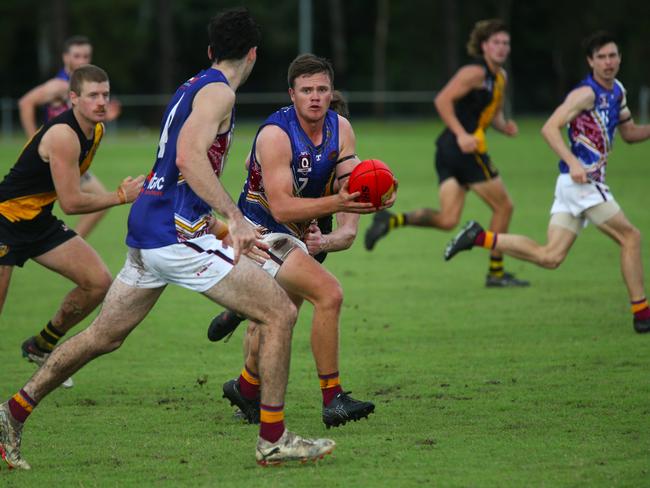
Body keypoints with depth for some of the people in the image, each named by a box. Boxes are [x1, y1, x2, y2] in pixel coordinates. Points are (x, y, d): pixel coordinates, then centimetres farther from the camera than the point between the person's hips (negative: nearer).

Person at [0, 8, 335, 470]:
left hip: (146, 229, 9)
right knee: (281, 312, -6)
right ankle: (273, 439, -5)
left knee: (103, 336, 18)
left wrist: (232, 228, 36)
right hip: (176, 232, -9)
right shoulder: (218, 92, -9)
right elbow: (189, 158, -23)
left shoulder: (192, 87, 20)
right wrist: (235, 216, -27)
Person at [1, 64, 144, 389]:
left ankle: (41, 347, 18)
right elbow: (71, 203, -25)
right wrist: (122, 196, -17)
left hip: (39, 221, 9)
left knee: (98, 283, 0)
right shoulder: (63, 135, -26)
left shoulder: (96, 131, 3)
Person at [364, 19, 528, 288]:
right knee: (503, 206, 3)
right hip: (465, 148, -9)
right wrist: (462, 135, -25)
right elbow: (443, 100, -17)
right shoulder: (476, 72, -9)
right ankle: (496, 273, 11)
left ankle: (394, 220, -14)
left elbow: (493, 114, 31)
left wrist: (505, 126, 9)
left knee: (447, 220, -2)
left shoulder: (500, 76, 21)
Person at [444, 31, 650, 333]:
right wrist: (573, 163, -29)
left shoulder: (616, 91, 17)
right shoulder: (587, 93, -12)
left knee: (549, 257, 2)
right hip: (581, 181, -9)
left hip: (581, 183, 9)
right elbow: (550, 128, -19)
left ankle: (479, 237, 3)